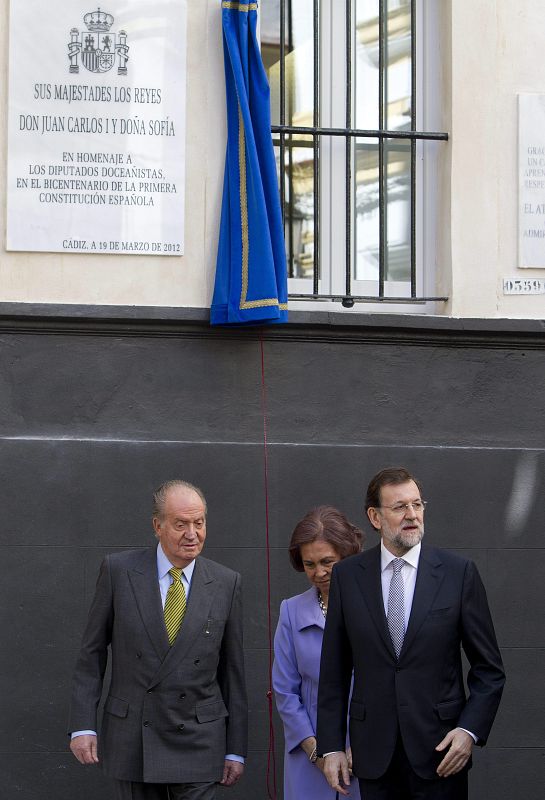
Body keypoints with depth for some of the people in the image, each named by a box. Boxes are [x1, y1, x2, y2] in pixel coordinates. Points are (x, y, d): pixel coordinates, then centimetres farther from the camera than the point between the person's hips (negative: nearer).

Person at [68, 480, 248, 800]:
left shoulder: (226, 583, 1)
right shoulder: (119, 571, -2)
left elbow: (232, 669, 5)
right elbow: (93, 651, 2)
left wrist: (235, 749, 5)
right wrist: (83, 724, -4)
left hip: (197, 740, 0)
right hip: (132, 737, 0)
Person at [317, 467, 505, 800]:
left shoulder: (459, 572, -2)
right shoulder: (347, 575, 3)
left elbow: (489, 669, 1)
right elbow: (334, 671, 5)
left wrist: (471, 730, -11)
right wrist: (331, 746, 0)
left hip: (440, 750, -1)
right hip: (374, 753, 1)